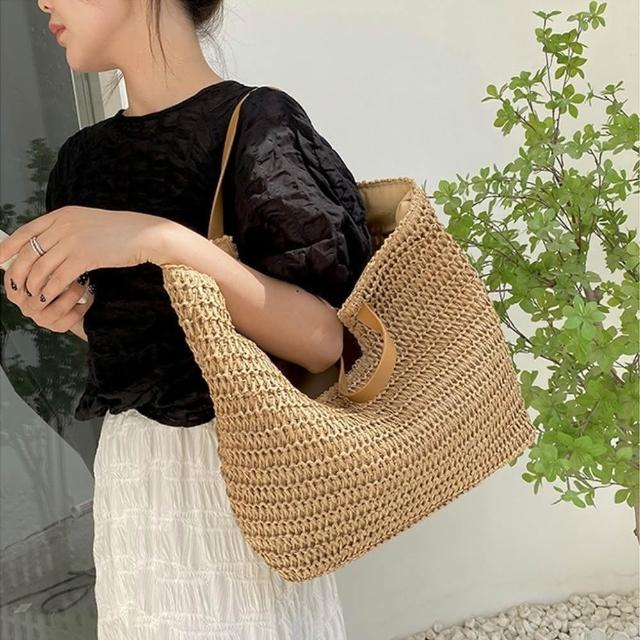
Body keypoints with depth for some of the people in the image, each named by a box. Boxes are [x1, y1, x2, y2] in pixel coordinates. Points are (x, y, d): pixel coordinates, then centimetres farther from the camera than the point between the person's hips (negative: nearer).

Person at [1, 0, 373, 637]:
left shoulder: (255, 121, -13)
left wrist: (164, 243, -27)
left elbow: (327, 341, -19)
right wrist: (68, 313, -4)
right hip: (126, 465, 6)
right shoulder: (82, 156, 7)